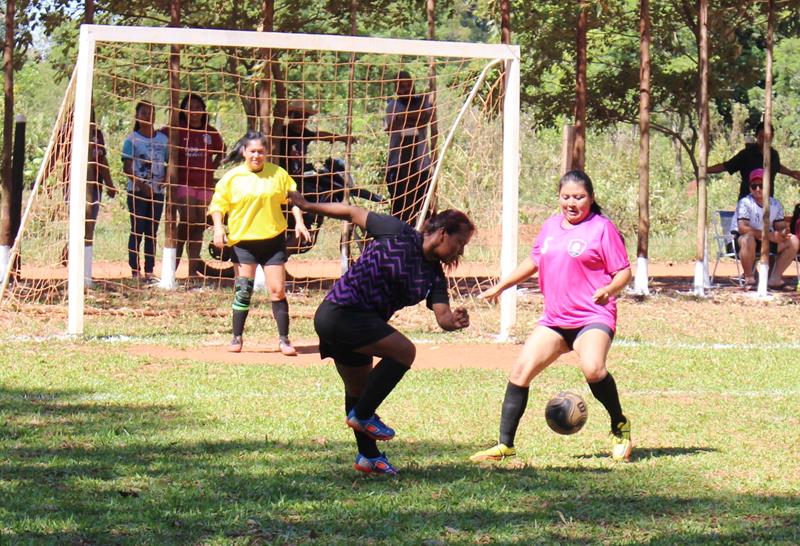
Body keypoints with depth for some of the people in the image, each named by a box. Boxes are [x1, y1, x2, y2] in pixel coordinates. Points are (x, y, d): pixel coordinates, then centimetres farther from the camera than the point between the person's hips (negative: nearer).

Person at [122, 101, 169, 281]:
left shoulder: (163, 139, 9)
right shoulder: (132, 139, -3)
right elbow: (127, 168, -8)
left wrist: (165, 178, -8)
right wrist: (142, 185, -18)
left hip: (157, 191, 4)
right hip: (137, 191, -4)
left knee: (152, 232, 6)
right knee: (137, 230, -4)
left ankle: (149, 270, 10)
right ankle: (135, 271, 0)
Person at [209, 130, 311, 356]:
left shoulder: (278, 174, 3)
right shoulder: (232, 177, -1)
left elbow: (292, 197, 13)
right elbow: (217, 204, 2)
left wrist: (299, 222, 3)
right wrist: (218, 227, -12)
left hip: (273, 239, 1)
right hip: (243, 240, -1)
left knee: (278, 290, -1)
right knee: (243, 290, -4)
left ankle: (284, 339, 5)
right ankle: (237, 338, 7)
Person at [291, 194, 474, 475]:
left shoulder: (435, 276, 6)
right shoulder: (399, 234, -11)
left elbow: (442, 316, -5)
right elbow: (353, 213, -3)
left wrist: (455, 321, -29)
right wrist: (309, 206, 3)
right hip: (340, 312, -8)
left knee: (359, 391, 20)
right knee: (404, 350, -20)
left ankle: (368, 456, 35)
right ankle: (363, 415, -11)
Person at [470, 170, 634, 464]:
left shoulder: (602, 228, -5)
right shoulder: (551, 226, 13)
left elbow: (623, 271, -5)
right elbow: (534, 261, 29)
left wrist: (608, 290, -25)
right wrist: (500, 286, 31)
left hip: (593, 317, -6)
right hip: (554, 319, 6)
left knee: (592, 368, -31)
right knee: (520, 370, -6)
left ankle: (620, 427, -6)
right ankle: (505, 444, 2)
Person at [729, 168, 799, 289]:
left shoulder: (775, 204, 0)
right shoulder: (745, 203, -17)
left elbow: (780, 227, 4)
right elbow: (742, 228, -28)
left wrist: (783, 233, -25)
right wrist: (771, 236, -31)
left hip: (767, 240, 6)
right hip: (741, 239, -6)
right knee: (748, 239, -40)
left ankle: (775, 278, -7)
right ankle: (749, 279, -21)